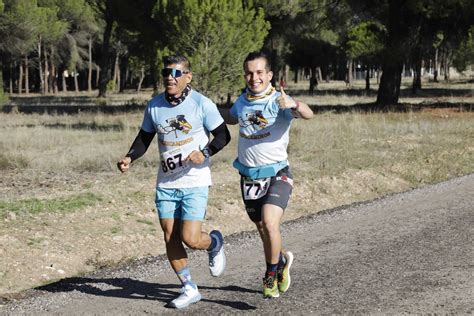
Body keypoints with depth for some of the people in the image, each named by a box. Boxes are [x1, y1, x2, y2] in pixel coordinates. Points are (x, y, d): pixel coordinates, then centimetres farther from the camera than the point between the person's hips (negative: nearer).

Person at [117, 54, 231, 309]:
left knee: (190, 239, -12)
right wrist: (129, 158, -4)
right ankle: (189, 289, 20)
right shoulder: (154, 106, 3)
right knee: (170, 238, 4)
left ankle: (215, 242, 24)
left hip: (195, 182, -4)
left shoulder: (201, 104, -10)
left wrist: (204, 153, -20)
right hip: (166, 183, 5)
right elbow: (144, 138, 13)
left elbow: (223, 135, -4)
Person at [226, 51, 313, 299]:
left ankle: (271, 275, -1)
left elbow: (308, 114, -32)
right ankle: (282, 260, 43)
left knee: (269, 223, -22)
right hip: (249, 177, 5)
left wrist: (294, 104, -53)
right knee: (262, 229, 14)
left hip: (277, 174, -5)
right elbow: (230, 119, 28)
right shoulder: (242, 101, 5)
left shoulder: (278, 101, -13)